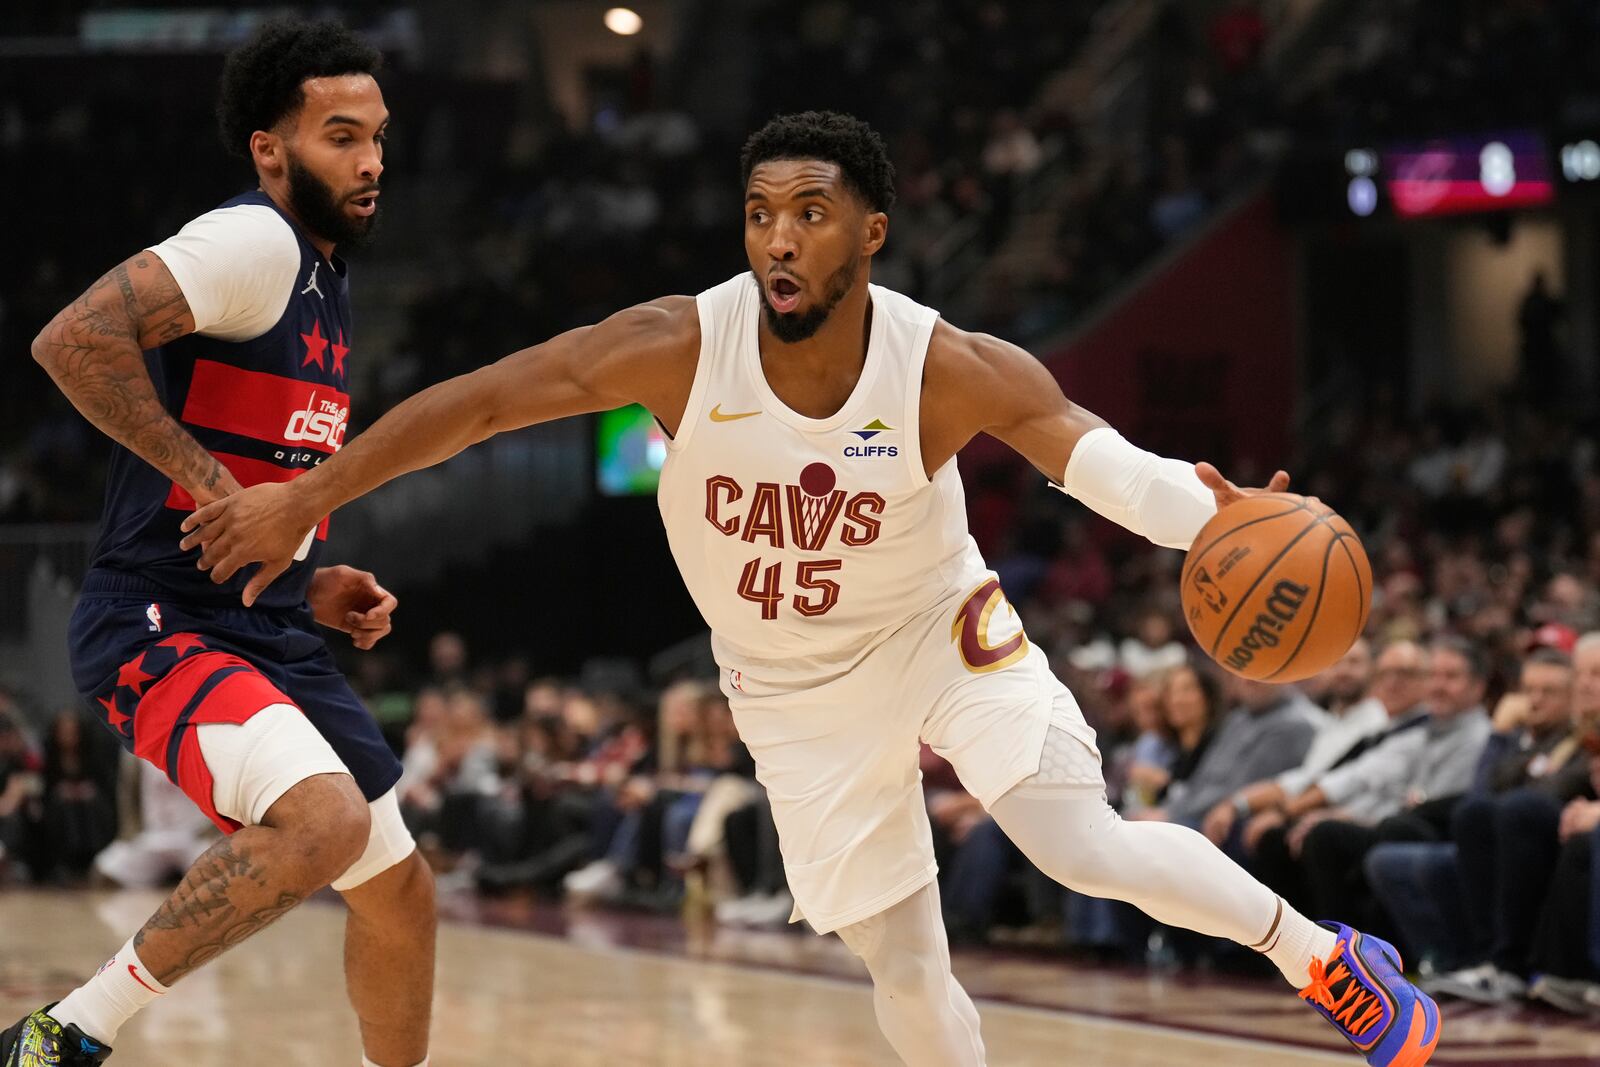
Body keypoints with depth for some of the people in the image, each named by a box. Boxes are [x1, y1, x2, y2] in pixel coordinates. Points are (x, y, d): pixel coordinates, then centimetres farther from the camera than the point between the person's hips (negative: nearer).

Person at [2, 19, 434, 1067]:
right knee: (328, 819, -31)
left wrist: (310, 583, 14)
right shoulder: (254, 242, -13)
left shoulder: (327, 279, 18)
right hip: (162, 627, -10)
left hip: (272, 632, 10)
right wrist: (212, 482, -25)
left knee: (401, 889, 12)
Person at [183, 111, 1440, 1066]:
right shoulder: (679, 348, -25)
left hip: (941, 633, -2)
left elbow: (1102, 461, -38)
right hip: (796, 686, 2)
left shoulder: (954, 372, -27)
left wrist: (1224, 521, -59)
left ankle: (1329, 959, 1)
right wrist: (308, 495, -18)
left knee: (1086, 844, -21)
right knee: (902, 964, 3)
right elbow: (479, 400, -18)